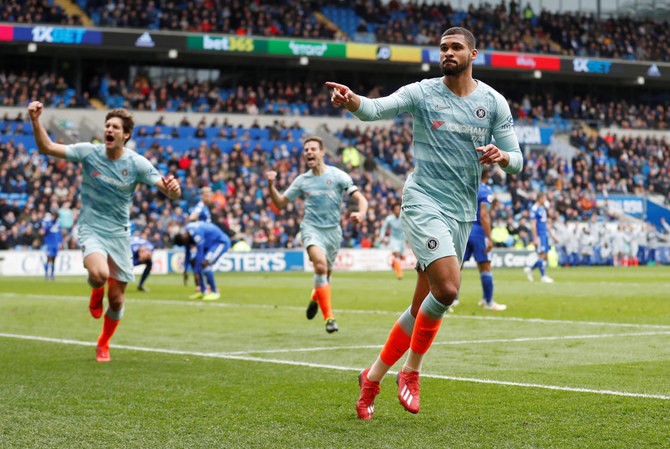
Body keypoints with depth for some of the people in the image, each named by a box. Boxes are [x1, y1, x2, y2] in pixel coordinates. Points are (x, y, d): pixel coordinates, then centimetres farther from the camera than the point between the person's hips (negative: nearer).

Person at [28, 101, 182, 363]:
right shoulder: (89, 152, -7)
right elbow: (47, 148, -9)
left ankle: (103, 345, 32)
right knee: (100, 274, -32)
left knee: (117, 299, 4)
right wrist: (35, 120, -24)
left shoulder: (137, 164, -7)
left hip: (119, 234, 2)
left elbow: (170, 192, -9)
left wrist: (173, 188, -33)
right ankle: (96, 291, 7)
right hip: (91, 230, -2)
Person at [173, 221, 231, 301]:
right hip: (210, 243, 9)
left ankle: (215, 292, -14)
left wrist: (196, 272, -26)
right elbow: (187, 253, 9)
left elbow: (199, 253, -29)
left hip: (221, 242, -9)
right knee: (194, 263, 1)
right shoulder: (186, 234, -3)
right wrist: (185, 270, 10)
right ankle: (203, 291, 7)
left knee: (204, 264, -24)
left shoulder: (196, 234, -31)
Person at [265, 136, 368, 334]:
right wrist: (271, 185, -4)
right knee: (320, 265, -28)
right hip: (311, 228, -1)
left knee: (325, 274, 10)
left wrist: (361, 214, -25)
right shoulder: (302, 180, 7)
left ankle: (316, 298, 48)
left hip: (333, 230, 1)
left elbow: (360, 198, -4)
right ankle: (328, 316, -24)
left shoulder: (337, 175, -1)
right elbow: (280, 202, 14)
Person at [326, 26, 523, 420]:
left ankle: (374, 377, 22)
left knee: (425, 306, 7)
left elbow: (517, 160, 6)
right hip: (424, 203, -4)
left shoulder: (494, 102, 6)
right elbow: (377, 109, -18)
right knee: (447, 288, -23)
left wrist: (501, 156, -18)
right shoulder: (422, 92, -2)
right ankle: (411, 371, -2)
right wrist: (351, 100, -41)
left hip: (463, 213, 5)